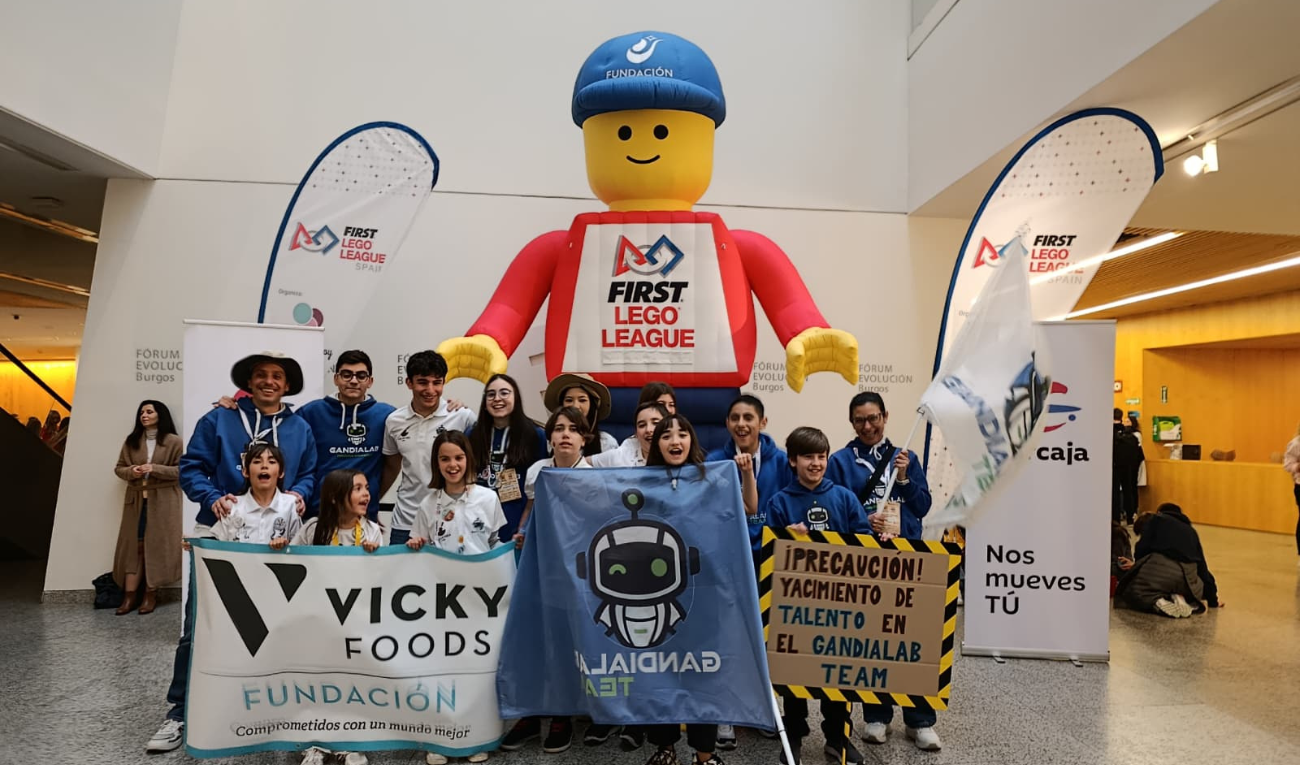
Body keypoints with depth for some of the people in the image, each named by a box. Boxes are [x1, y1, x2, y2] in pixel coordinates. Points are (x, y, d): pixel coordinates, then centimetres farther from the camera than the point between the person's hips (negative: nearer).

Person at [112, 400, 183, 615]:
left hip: (163, 501, -4)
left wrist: (154, 469, -16)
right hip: (136, 500, 4)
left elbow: (182, 469, -5)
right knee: (133, 546, 1)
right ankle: (130, 596, 3)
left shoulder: (174, 442, -1)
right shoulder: (131, 441, 12)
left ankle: (151, 594, 5)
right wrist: (131, 471, -8)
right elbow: (119, 468, 14)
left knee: (157, 546, -2)